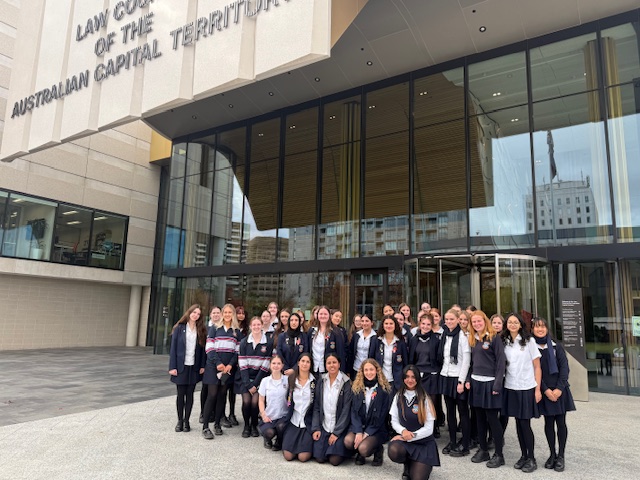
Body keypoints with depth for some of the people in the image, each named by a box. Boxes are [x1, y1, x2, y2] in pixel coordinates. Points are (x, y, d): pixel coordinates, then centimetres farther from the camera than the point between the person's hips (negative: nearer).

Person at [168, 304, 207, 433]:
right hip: (181, 366, -1)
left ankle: (186, 421, 17)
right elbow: (173, 347, -2)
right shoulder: (179, 328, 0)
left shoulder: (201, 330, 4)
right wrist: (172, 367, -8)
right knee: (180, 394, 6)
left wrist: (202, 365, -4)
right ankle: (180, 420, 20)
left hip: (194, 367, 1)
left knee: (190, 394, 7)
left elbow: (203, 349, 3)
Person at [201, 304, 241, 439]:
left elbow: (238, 351, 6)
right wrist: (218, 363, -14)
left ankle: (217, 424, 16)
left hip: (228, 367, 3)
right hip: (214, 366, -3)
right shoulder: (214, 328, 4)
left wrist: (230, 364, -9)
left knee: (222, 394, 6)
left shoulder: (237, 331, 10)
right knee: (212, 394, -6)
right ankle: (205, 427, -1)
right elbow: (209, 348, -4)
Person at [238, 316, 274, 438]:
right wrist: (248, 384, -11)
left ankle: (254, 426, 10)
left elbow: (265, 365, -6)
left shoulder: (268, 343, -4)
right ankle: (246, 426, 10)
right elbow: (242, 364, -4)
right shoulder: (244, 342, 0)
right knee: (246, 401, -13)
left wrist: (255, 384, -10)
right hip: (245, 378, 1)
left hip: (260, 377, -1)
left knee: (255, 401, -14)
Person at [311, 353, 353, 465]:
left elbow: (346, 410, -11)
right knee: (319, 458, -8)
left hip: (339, 427, -3)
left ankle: (346, 449, 18)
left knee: (335, 460, -12)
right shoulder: (321, 381, 4)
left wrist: (336, 433, -13)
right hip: (323, 427, 3)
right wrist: (315, 428, -3)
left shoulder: (346, 383, -9)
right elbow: (316, 406, 6)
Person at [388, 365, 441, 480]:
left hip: (424, 442, -2)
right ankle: (407, 464, 5)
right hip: (404, 439, 2)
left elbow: (429, 429, -9)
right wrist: (403, 431, -16)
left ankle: (419, 465, 20)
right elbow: (394, 421, 4)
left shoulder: (424, 399, -9)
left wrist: (410, 436, -15)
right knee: (393, 452, -31)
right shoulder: (398, 397, 0)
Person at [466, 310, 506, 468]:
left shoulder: (494, 338, -8)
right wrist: (468, 379, 7)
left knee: (492, 418, -1)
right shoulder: (472, 339, 12)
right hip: (476, 382, 6)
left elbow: (501, 361, -12)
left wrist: (497, 384, -16)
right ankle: (483, 450, 24)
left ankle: (499, 454, 11)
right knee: (480, 418, 11)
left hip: (490, 382, -6)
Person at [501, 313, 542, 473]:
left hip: (527, 388, -3)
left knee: (525, 424, 0)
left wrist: (537, 389, -7)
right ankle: (523, 455, 23)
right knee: (518, 423, 10)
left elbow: (537, 367, -3)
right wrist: (500, 384, -1)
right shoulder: (504, 342, 4)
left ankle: (531, 458, 14)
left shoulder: (529, 341, -4)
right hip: (511, 388, 3)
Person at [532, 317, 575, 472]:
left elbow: (564, 367, -2)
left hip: (559, 389, 1)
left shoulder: (556, 346, 3)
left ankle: (561, 456, 13)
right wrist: (546, 390, -11)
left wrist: (559, 388, -12)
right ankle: (552, 454, 17)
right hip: (544, 391, -1)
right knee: (549, 423, 5)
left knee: (561, 422, 3)